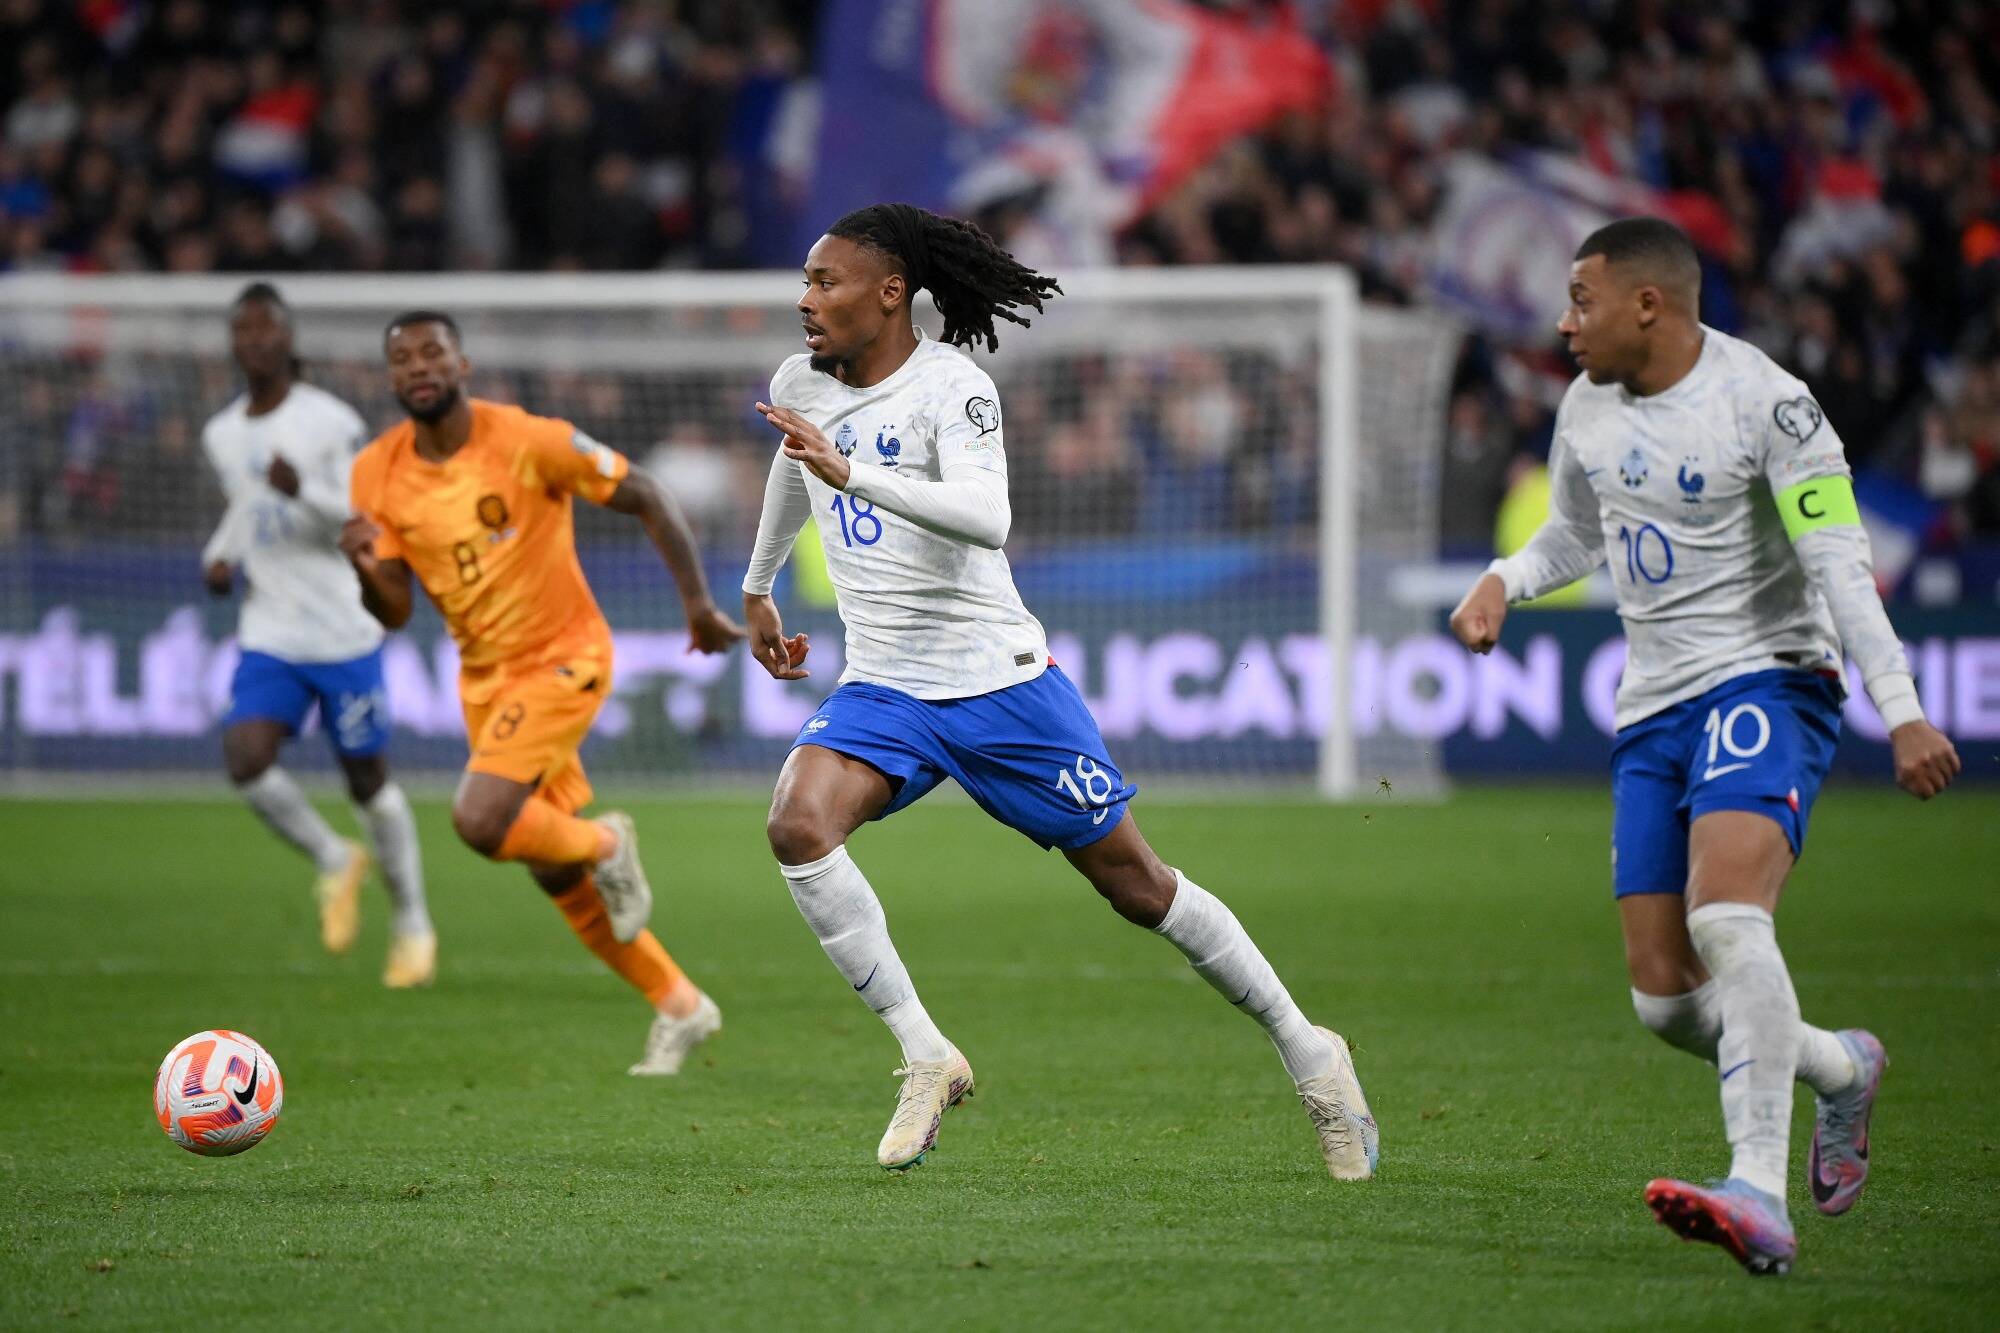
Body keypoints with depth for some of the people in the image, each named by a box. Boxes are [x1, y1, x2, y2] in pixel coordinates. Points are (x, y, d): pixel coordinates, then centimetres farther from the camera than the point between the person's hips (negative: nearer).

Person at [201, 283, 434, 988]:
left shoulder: (330, 422, -10)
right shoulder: (221, 436, 7)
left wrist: (304, 492, -29)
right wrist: (221, 556, 7)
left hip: (344, 632, -4)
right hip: (269, 634, 4)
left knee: (367, 778, 3)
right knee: (246, 762, -16)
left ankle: (413, 926, 21)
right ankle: (334, 862, 11)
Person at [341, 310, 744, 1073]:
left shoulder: (529, 442, -19)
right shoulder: (377, 474, -4)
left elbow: (645, 499, -10)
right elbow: (395, 613, -2)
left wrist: (697, 602, -12)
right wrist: (366, 570, -23)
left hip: (562, 659, -6)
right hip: (483, 678, 6)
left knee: (480, 820, -26)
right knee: (554, 874, 11)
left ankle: (605, 845, 4)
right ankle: (679, 1007, 27)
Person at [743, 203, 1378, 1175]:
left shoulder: (951, 385, -15)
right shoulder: (800, 386, 5)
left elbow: (986, 518, -32)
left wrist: (849, 472, -41)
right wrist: (758, 589, 41)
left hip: (1001, 682, -5)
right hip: (883, 690, 5)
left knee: (1135, 883, 3)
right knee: (798, 824, -24)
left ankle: (1308, 1054, 21)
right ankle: (926, 1056, -16)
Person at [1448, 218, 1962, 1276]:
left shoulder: (1766, 403, -13)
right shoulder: (1588, 406, 10)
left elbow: (1839, 563, -17)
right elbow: (1572, 535, 28)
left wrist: (1901, 712, -25)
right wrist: (1502, 583, 6)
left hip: (1766, 682, -7)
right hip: (1652, 711, 7)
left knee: (1726, 919, -31)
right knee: (1664, 997, 0)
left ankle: (1760, 1198, -38)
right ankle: (1841, 1067, 29)